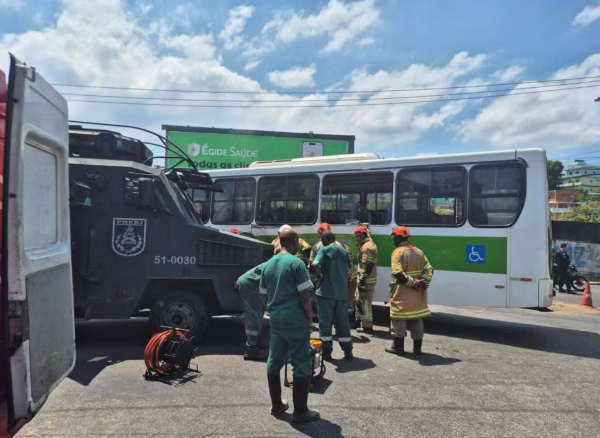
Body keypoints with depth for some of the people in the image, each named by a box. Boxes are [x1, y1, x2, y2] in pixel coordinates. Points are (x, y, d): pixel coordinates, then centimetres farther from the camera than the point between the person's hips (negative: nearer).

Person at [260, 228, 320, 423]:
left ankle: (276, 405, 27)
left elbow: (263, 295, 14)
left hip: (276, 319, 7)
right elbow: (304, 296, -14)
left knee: (274, 361, 15)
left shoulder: (269, 265, 9)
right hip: (296, 319, -7)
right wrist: (310, 318, -2)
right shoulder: (296, 263, -12)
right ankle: (300, 411, 8)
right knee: (301, 364, 2)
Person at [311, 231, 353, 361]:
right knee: (343, 322, 14)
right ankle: (348, 351, 20)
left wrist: (320, 276, -8)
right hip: (342, 292, 5)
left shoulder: (325, 249, -6)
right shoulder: (343, 251, 12)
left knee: (325, 322, 5)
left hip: (326, 292, -5)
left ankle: (326, 352, 9)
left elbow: (315, 265, -23)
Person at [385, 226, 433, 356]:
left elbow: (398, 273, -22)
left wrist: (413, 283, -17)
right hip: (417, 292, 6)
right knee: (417, 319, 13)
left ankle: (398, 347, 10)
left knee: (399, 319, 4)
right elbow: (429, 269, 5)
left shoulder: (398, 252, -10)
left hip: (402, 293, -6)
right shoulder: (419, 252, 10)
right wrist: (422, 282, -6)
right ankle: (417, 348, 19)